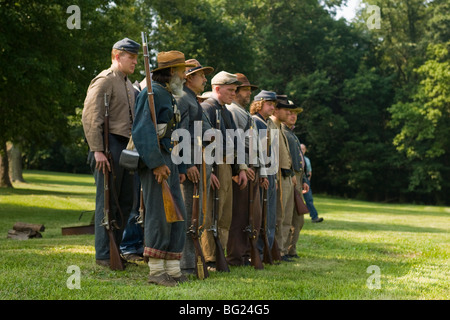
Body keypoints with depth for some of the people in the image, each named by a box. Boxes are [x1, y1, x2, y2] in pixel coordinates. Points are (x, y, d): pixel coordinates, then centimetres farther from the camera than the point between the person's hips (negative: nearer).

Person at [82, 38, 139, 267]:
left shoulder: (127, 84, 19)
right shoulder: (104, 80, -8)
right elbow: (90, 117, -16)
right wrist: (97, 150, -22)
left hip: (127, 147, 9)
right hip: (110, 145, -9)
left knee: (125, 201, 10)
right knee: (108, 202, -4)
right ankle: (103, 255, 2)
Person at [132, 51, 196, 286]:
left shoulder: (170, 96, 22)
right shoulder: (153, 93, -9)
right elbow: (143, 130, -19)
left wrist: (180, 168, 21)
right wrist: (157, 163, -23)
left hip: (169, 161, 10)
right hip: (156, 162, -10)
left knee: (178, 215, 9)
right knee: (160, 215, -9)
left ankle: (172, 269, 14)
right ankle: (156, 270, -3)